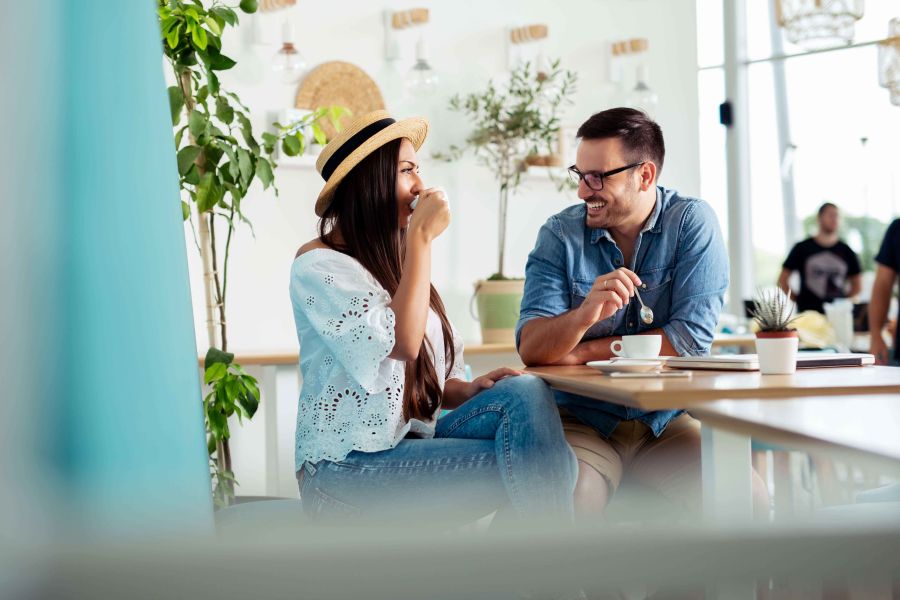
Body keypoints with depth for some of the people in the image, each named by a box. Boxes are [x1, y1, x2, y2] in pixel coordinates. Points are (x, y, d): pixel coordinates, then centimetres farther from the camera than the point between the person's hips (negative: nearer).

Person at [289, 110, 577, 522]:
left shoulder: (393, 262, 18)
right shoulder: (319, 265, -8)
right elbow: (403, 343, -21)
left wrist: (471, 391, -3)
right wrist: (422, 237, -15)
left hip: (413, 445, 7)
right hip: (349, 466, -7)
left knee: (526, 393, -22)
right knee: (526, 465, -26)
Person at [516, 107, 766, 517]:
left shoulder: (693, 223, -3)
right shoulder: (560, 235, -1)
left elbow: (692, 337, -12)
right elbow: (531, 348, -12)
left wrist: (584, 353, -9)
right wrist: (584, 314, -33)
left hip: (668, 421, 1)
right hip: (582, 419, -1)